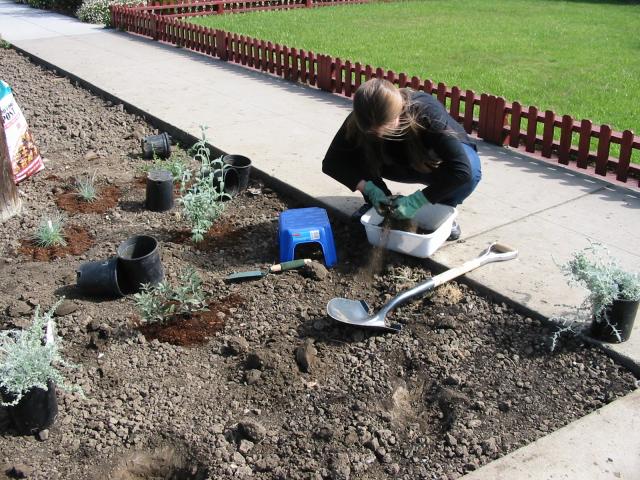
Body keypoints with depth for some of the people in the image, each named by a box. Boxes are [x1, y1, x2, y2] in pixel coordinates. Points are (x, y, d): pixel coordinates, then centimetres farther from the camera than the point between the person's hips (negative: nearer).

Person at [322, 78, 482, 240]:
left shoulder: (427, 113, -39)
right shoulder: (361, 120, -29)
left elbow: (462, 169, -45)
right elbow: (332, 162, -23)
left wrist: (415, 201, -44)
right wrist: (369, 189, -35)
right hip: (404, 163, 2)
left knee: (471, 172, -36)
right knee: (356, 154, -24)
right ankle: (375, 205, 0)